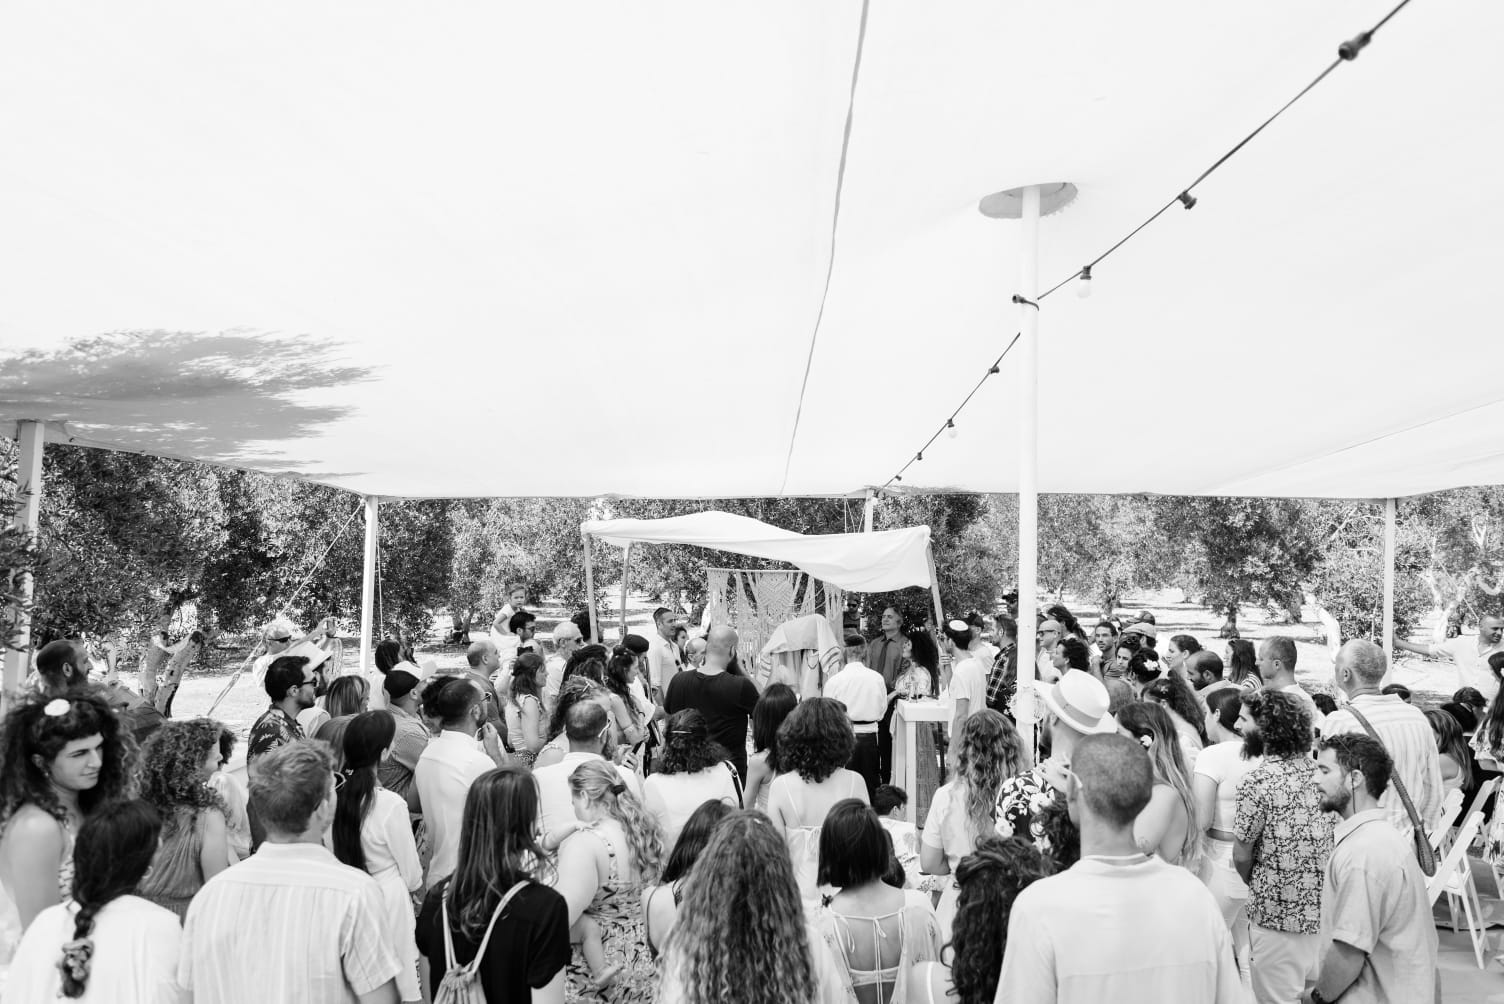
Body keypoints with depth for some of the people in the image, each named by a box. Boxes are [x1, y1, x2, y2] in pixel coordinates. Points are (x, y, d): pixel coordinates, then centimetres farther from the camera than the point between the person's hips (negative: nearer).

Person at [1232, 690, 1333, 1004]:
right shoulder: (1317, 768, 0)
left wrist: (1254, 886, 6)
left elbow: (1241, 856, -12)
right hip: (1324, 908, 7)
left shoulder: (1258, 781, -19)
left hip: (1278, 915, -7)